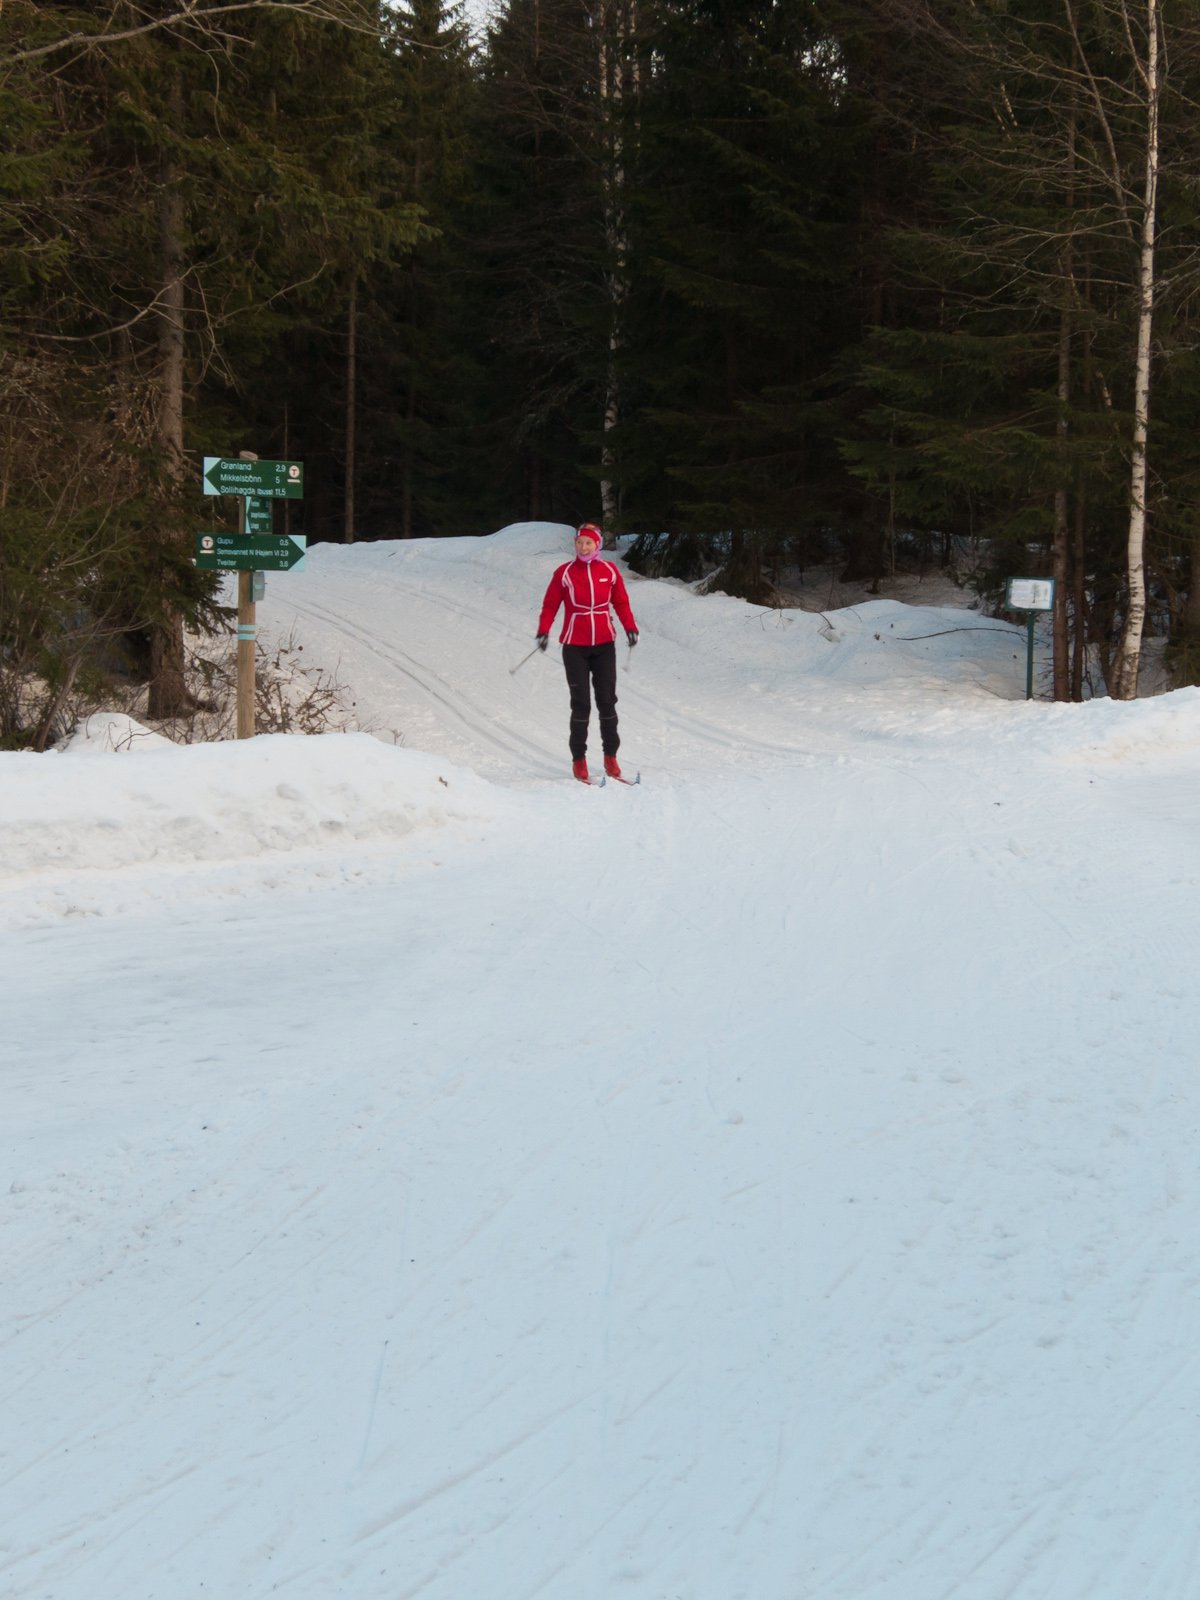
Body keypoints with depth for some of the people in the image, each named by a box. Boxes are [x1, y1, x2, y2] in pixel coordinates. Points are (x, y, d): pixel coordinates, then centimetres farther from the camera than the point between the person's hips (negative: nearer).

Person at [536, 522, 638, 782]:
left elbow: (621, 602, 9)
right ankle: (578, 759, 5)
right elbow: (550, 605, -2)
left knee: (607, 700, 3)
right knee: (581, 703, -3)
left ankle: (610, 756, 13)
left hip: (604, 645, 2)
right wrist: (543, 631, -16)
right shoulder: (565, 573, -2)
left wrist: (630, 628, -5)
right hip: (575, 646, -2)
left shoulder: (610, 571, 3)